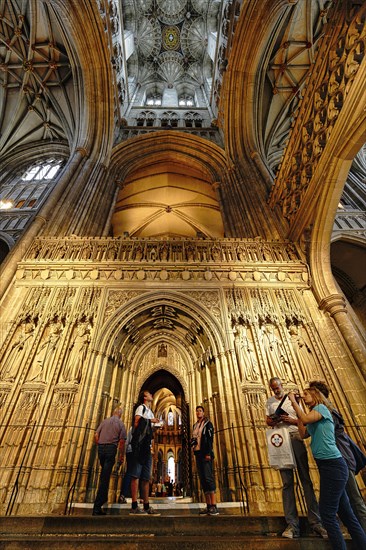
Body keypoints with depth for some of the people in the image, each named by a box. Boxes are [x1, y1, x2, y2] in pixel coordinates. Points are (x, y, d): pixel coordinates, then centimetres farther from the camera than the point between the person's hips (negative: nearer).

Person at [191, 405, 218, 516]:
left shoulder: (207, 424, -1)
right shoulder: (195, 425, 17)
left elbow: (210, 438, -10)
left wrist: (208, 453, -18)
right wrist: (192, 441, 1)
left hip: (205, 453, -6)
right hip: (198, 453, 6)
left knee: (208, 477, -12)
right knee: (202, 478, 5)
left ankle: (214, 506, -11)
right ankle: (208, 506, 10)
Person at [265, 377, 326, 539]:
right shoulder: (269, 401, 10)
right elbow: (268, 421, 10)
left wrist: (292, 420, -13)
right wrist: (276, 420, -12)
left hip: (296, 437, 0)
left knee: (306, 480, 0)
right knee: (287, 482, 3)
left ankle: (316, 522, 9)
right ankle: (292, 525, 9)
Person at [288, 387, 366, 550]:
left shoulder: (321, 407, -11)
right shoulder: (313, 416, 16)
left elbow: (305, 419, -27)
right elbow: (303, 433, 13)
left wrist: (293, 401, -16)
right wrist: (296, 410, 12)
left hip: (333, 464, -10)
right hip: (327, 466, 10)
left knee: (327, 513, -5)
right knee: (346, 513, 16)